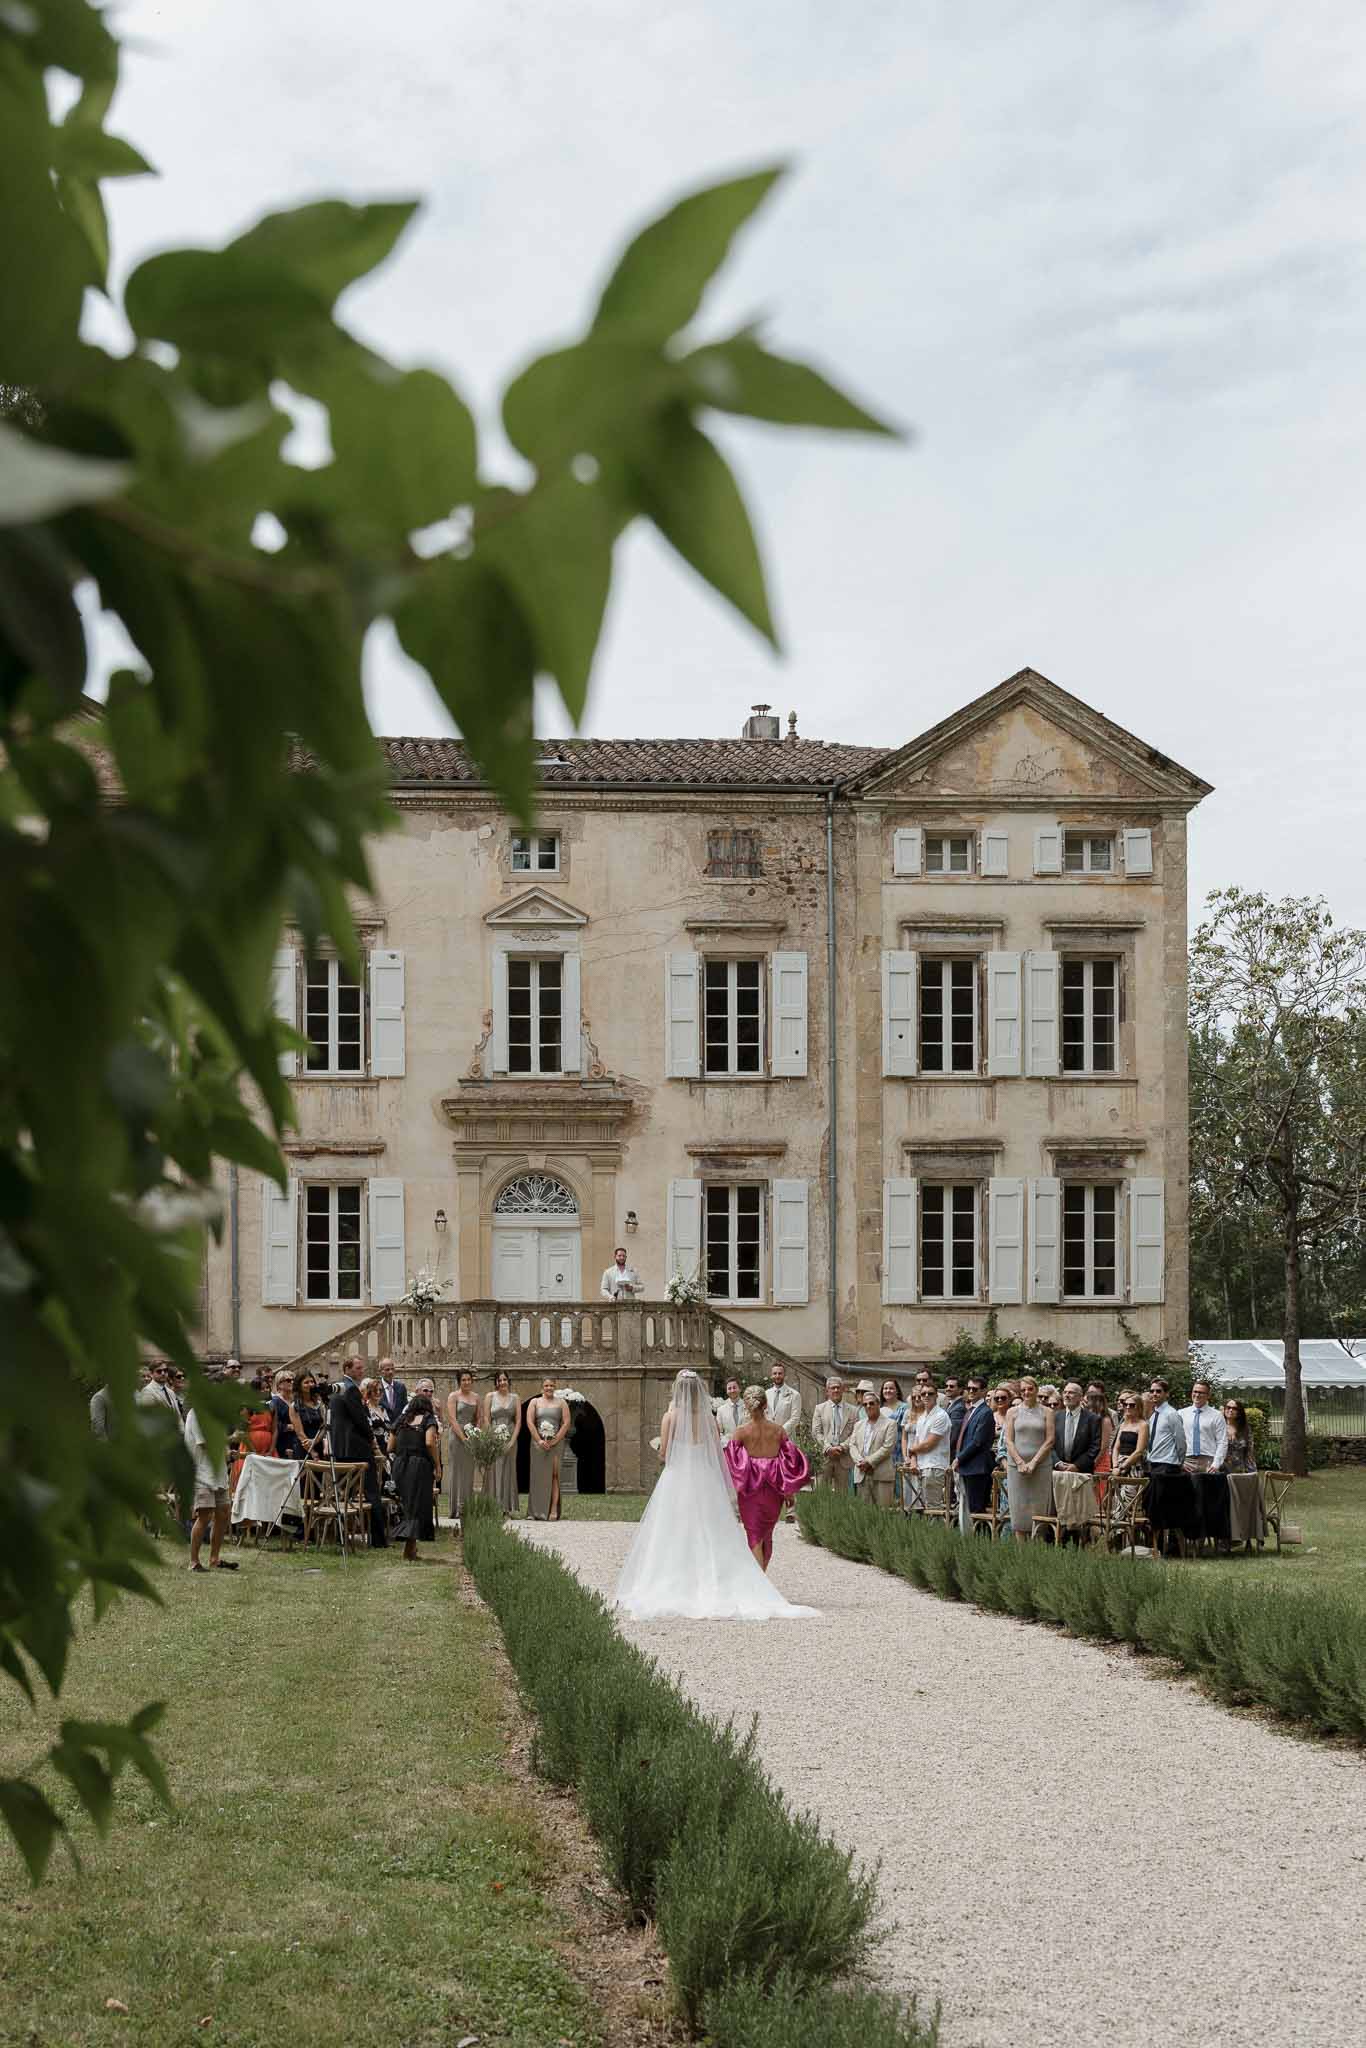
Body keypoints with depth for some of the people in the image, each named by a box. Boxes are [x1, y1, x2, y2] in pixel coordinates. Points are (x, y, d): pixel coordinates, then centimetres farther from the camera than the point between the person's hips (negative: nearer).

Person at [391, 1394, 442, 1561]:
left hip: (399, 1466, 5)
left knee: (405, 1506, 14)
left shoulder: (401, 1420, 15)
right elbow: (430, 1442, -14)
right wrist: (437, 1466, -7)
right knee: (417, 1506, -2)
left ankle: (412, 1549, 17)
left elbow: (391, 1447, 14)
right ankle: (408, 1550, -12)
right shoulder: (428, 1419, 2)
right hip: (420, 1465, -5)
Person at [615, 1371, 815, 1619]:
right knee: (710, 1538, 9)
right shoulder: (709, 1418, 2)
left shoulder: (671, 1416, -7)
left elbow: (663, 1455, -5)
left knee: (675, 1536, 5)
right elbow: (718, 1456, 3)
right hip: (706, 1481, 3)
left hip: (677, 1479, -3)